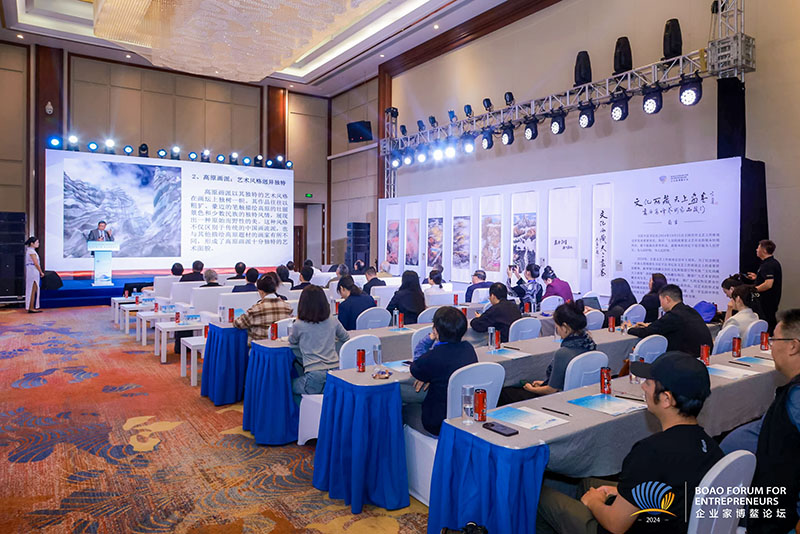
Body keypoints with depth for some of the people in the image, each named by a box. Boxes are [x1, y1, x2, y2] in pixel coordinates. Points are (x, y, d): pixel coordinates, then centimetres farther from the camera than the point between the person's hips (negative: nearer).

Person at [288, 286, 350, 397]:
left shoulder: (299, 325, -4)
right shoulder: (333, 321, 5)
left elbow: (292, 342, 18)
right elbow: (346, 338, 21)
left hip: (315, 380, -3)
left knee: (291, 385, 24)